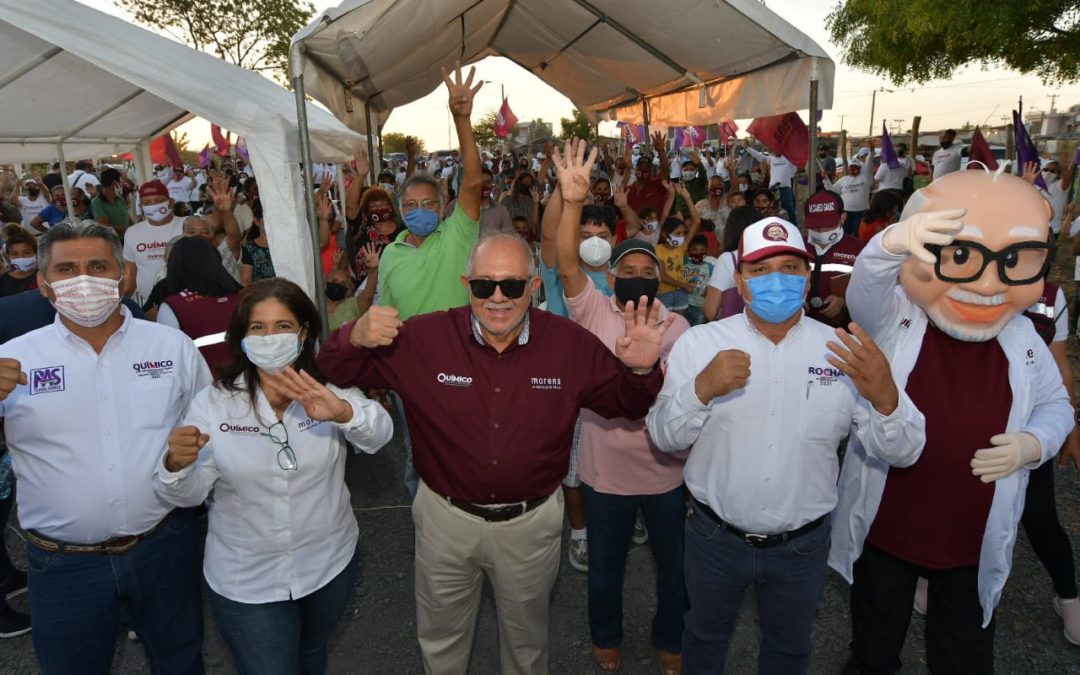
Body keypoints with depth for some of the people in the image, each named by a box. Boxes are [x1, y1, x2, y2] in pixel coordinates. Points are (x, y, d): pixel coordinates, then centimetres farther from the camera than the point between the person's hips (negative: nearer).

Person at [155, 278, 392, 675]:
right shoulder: (213, 403, -12)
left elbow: (379, 434, -28)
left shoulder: (330, 389, -11)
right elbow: (189, 494, -13)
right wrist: (176, 465, -35)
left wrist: (343, 411, -49)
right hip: (245, 580, -1)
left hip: (330, 563, 2)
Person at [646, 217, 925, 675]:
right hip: (714, 536, -1)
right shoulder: (699, 343, -12)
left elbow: (902, 449, -9)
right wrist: (701, 389, -32)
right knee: (704, 636, 25)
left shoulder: (846, 352, -9)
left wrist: (884, 396, -30)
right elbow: (663, 438, -12)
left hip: (803, 545, 1)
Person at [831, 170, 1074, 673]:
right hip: (887, 522, -2)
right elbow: (863, 287, -35)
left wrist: (1033, 443, -11)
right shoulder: (892, 316, -13)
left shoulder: (1023, 339, -1)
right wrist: (894, 242, -56)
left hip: (975, 535, 3)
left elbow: (1055, 406, 11)